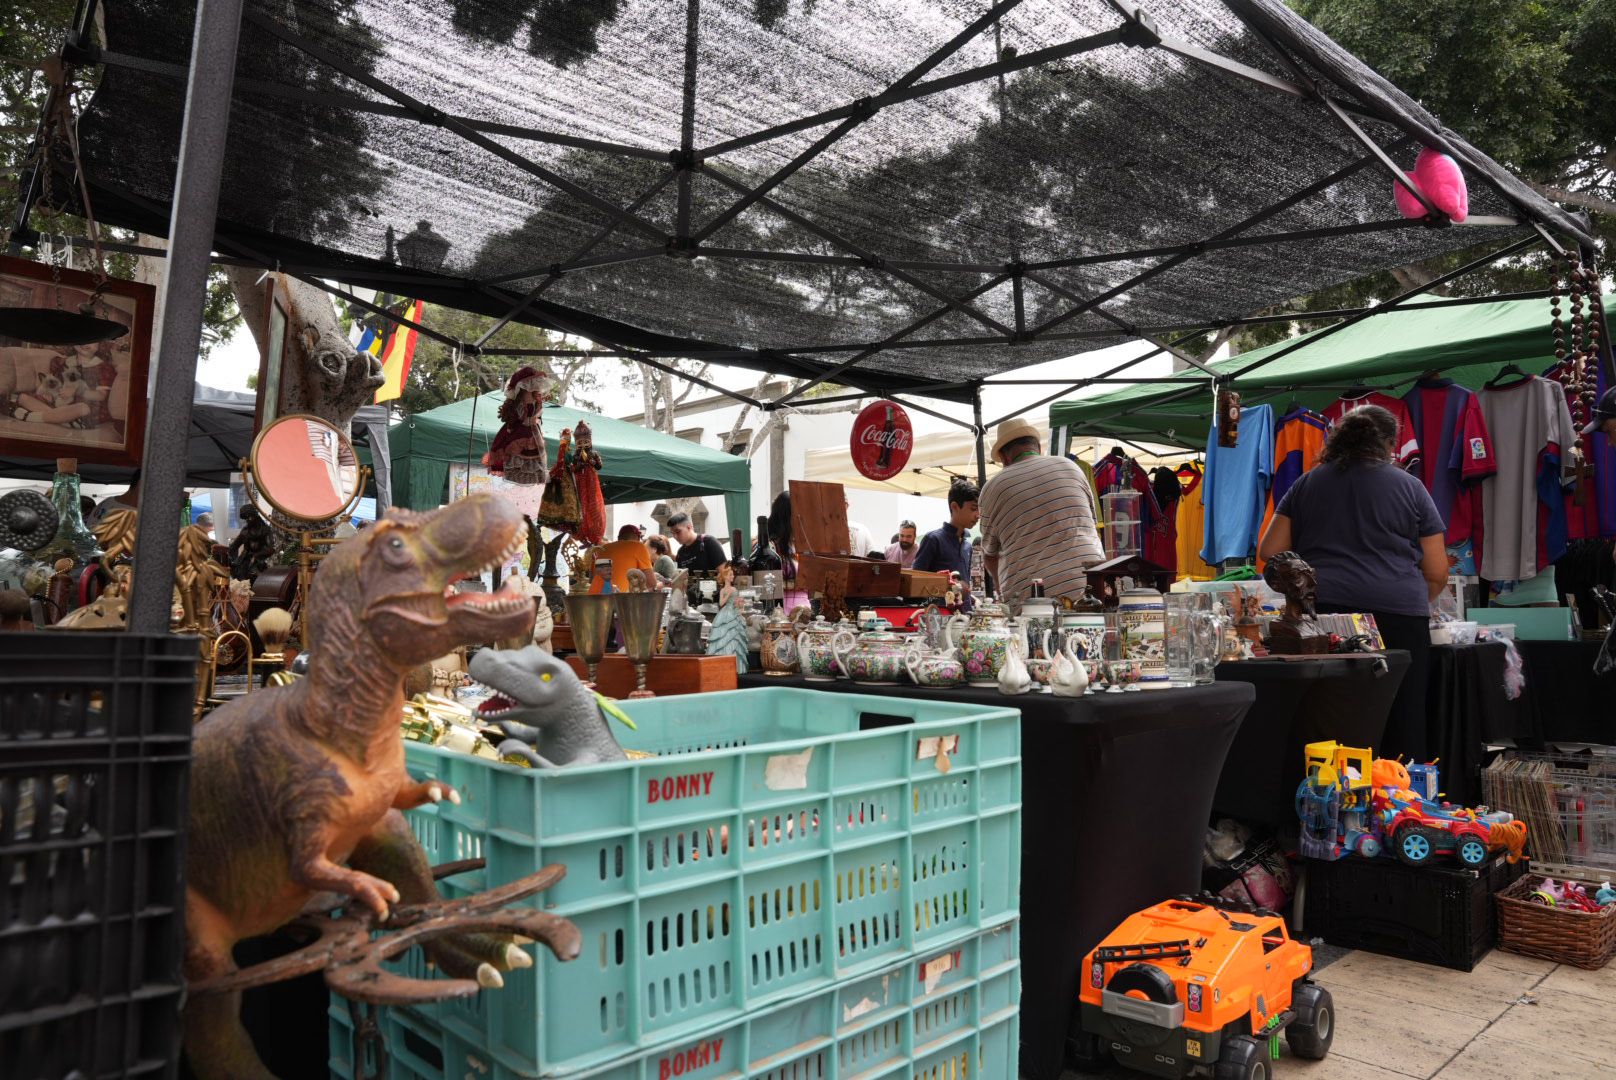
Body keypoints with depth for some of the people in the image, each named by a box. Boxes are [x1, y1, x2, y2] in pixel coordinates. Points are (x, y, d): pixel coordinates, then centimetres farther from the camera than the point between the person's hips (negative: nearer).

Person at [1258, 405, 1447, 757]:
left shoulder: (1306, 483, 15)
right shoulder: (1410, 487, 11)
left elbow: (1268, 550, 12)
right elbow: (1437, 573, 11)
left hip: (1320, 612, 2)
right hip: (1397, 614, -1)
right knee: (1401, 729, 4)